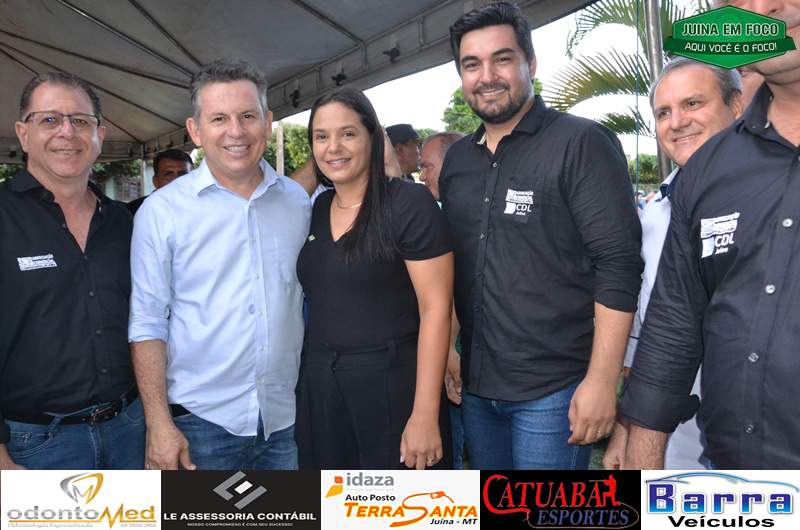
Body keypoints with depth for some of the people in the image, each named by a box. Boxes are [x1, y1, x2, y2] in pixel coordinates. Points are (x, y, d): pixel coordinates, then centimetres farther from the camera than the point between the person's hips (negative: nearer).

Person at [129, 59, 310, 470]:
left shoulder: (298, 201, 2)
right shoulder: (162, 211, -6)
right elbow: (148, 324, -5)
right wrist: (159, 424, -9)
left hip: (289, 419, 3)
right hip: (201, 421, -3)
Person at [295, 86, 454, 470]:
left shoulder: (410, 203, -11)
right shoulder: (315, 210, 7)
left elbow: (435, 309, -16)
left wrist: (425, 415, -18)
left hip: (392, 389, -5)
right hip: (317, 390, 6)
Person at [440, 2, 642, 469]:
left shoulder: (581, 143, -10)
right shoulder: (457, 159, 8)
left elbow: (619, 266, -15)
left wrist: (601, 381, -18)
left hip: (554, 390, -6)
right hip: (476, 383, 6)